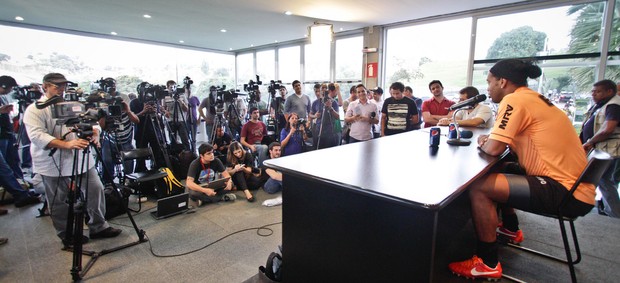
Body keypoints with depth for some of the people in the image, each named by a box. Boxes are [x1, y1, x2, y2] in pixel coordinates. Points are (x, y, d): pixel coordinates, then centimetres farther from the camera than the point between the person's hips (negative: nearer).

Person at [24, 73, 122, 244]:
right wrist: (67, 144, -32)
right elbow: (37, 135, -19)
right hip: (54, 164, -5)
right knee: (59, 201, 8)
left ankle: (98, 227, 19)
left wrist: (94, 134, -10)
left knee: (96, 190, 5)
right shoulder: (34, 110, -6)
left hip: (81, 159, 5)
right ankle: (67, 234, 24)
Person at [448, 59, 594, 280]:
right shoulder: (533, 98, 13)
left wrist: (482, 144, 1)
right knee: (497, 172, 25)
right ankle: (511, 229, 41)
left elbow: (494, 149, -20)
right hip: (571, 183, 10)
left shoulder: (515, 99, -15)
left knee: (478, 187, -19)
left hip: (567, 192, -10)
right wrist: (491, 139, 6)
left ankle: (487, 264, -7)